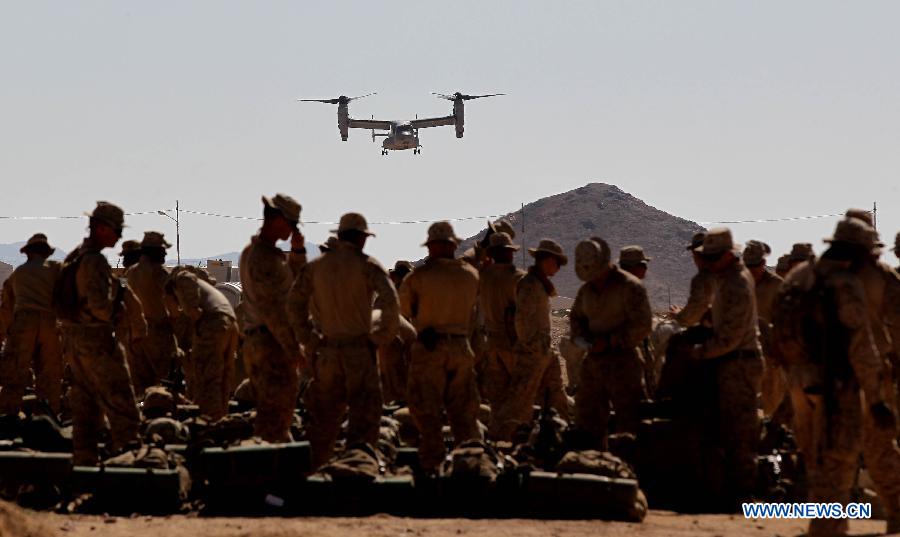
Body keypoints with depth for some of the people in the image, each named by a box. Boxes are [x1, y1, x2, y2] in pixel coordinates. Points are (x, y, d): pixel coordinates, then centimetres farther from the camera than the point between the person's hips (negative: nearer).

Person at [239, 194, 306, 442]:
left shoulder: (251, 251, 14)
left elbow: (295, 280, 19)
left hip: (255, 340, 10)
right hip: (273, 344, -10)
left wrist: (297, 250, 4)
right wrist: (295, 350, -18)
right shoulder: (265, 258, -18)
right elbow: (272, 310, -21)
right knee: (276, 411, -8)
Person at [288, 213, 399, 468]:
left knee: (324, 415, 12)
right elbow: (390, 302, -18)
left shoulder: (316, 265, 6)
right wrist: (382, 336, -7)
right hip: (359, 349, -4)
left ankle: (314, 468, 15)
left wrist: (309, 338, 9)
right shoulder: (366, 265, -7)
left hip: (326, 351, 4)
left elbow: (294, 303, 6)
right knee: (364, 413, 2)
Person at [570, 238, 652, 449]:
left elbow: (641, 326, -15)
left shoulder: (630, 287, -12)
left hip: (623, 362, -7)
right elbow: (576, 317, 23)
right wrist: (581, 337, 1)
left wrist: (610, 341, -20)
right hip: (594, 360, 7)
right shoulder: (586, 290, 9)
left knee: (628, 420, -6)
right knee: (588, 417, 12)